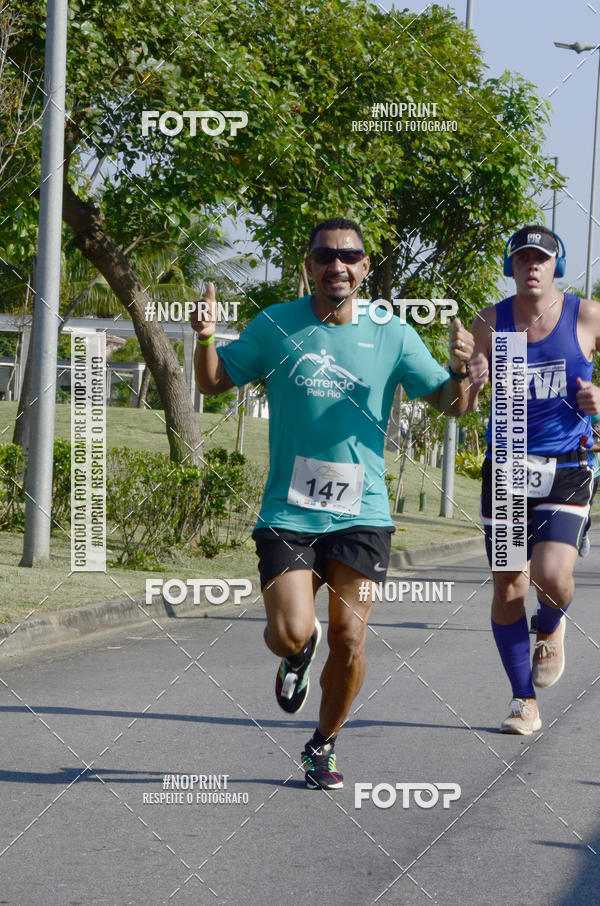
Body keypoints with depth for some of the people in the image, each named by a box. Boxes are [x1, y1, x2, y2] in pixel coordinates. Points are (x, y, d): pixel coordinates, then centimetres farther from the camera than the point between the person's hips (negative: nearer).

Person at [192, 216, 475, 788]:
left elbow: (449, 403, 7)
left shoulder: (392, 336, 2)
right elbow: (214, 383, 11)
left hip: (361, 515, 1)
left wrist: (460, 370, -16)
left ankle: (323, 746, 20)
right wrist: (206, 339, -10)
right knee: (290, 634, -15)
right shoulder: (276, 326, 1)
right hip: (288, 513, -1)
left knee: (349, 639, -5)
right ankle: (298, 653, 25)